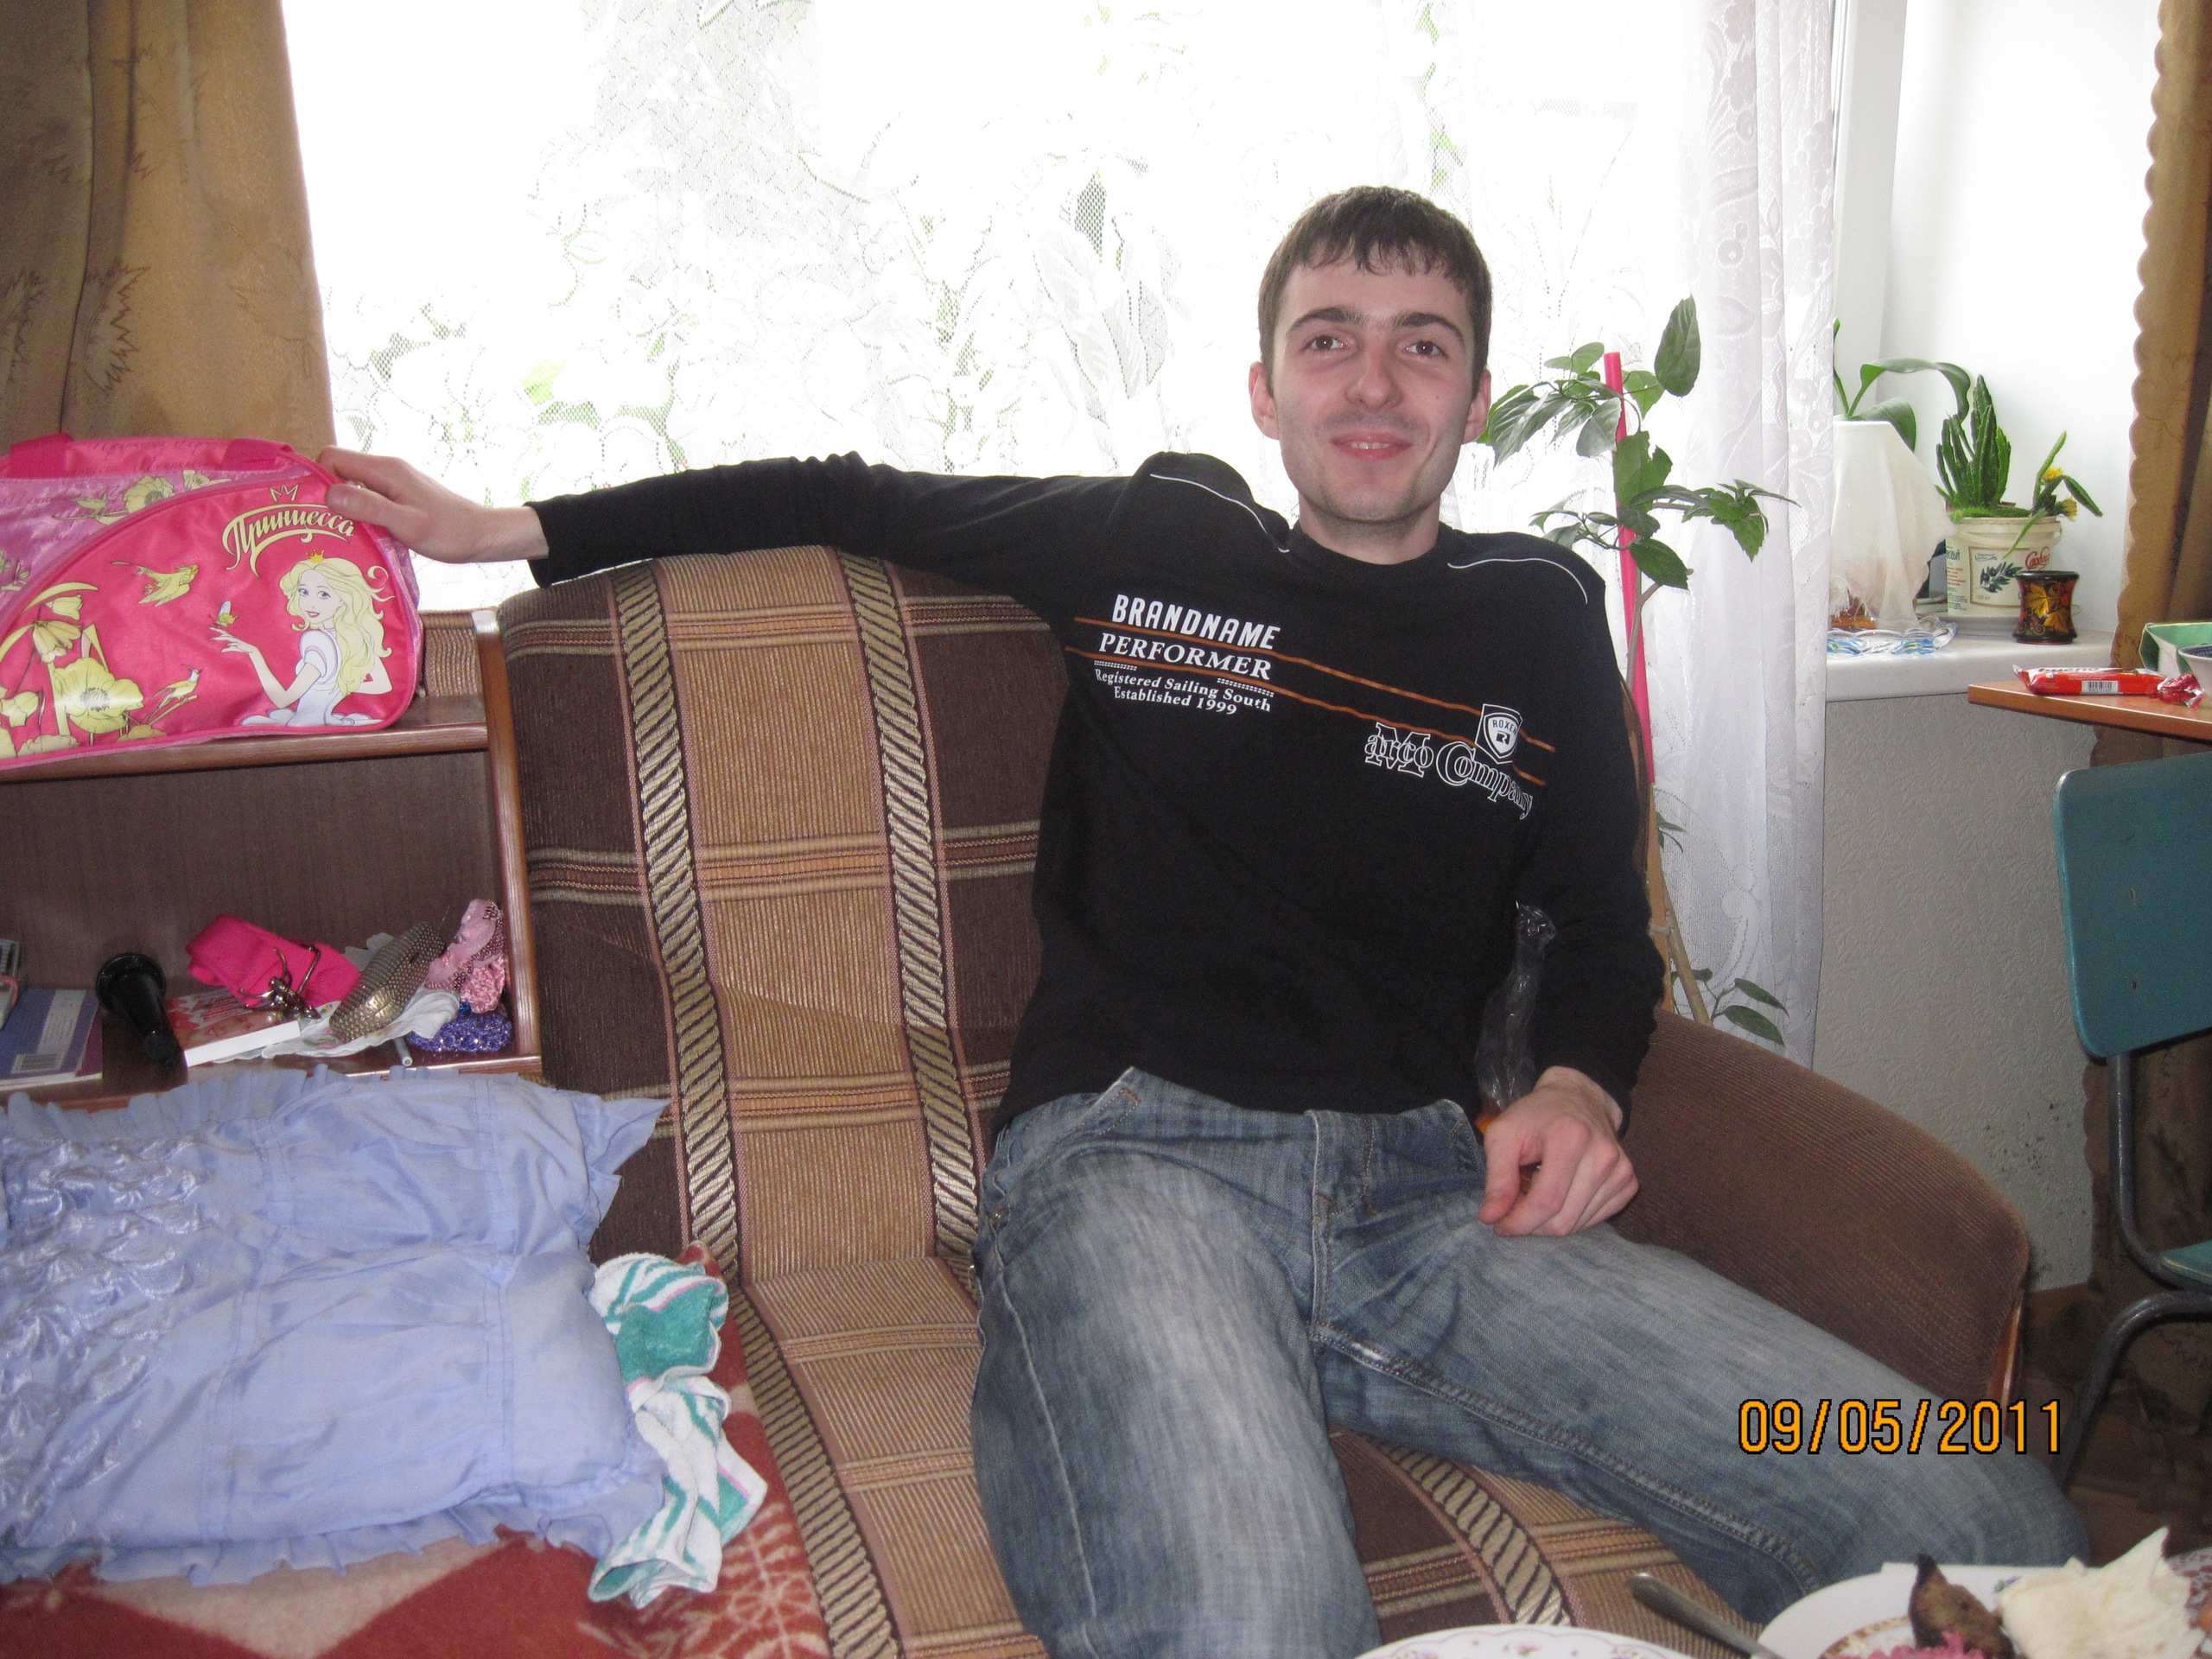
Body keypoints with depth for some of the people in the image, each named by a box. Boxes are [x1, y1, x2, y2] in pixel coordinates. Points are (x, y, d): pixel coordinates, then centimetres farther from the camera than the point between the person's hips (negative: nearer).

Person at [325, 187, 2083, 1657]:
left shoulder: (1541, 617, 18)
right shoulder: (1147, 543, 13)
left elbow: (1606, 931, 24)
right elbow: (843, 498, 23)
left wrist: (1575, 1091, 1)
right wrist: (512, 528, 23)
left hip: (1428, 1185, 4)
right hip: (1139, 1153, -3)